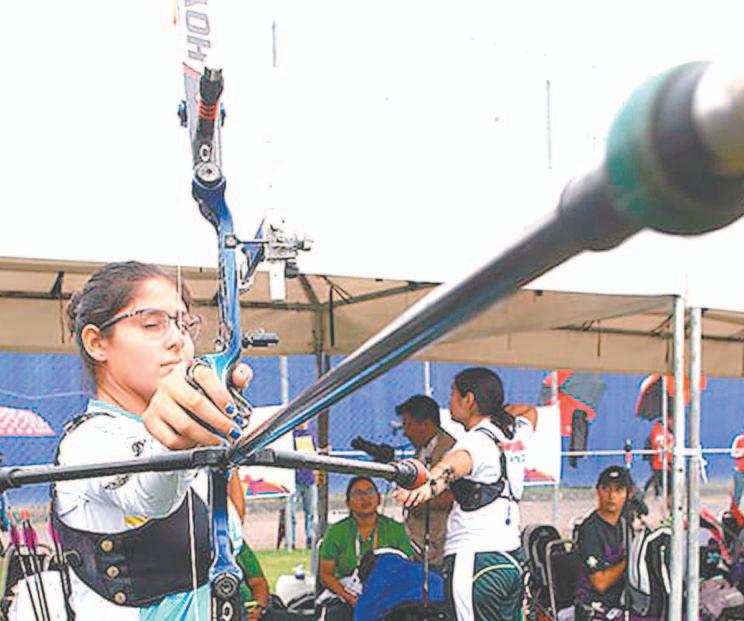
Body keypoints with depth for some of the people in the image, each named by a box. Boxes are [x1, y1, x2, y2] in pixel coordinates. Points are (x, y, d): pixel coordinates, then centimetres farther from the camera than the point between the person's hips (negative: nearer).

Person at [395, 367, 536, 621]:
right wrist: (497, 410, 23)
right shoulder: (516, 431, 11)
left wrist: (430, 485, -58)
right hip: (512, 559, 9)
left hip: (474, 560, -9)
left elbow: (460, 461, -40)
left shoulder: (478, 440, -14)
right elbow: (530, 411, 38)